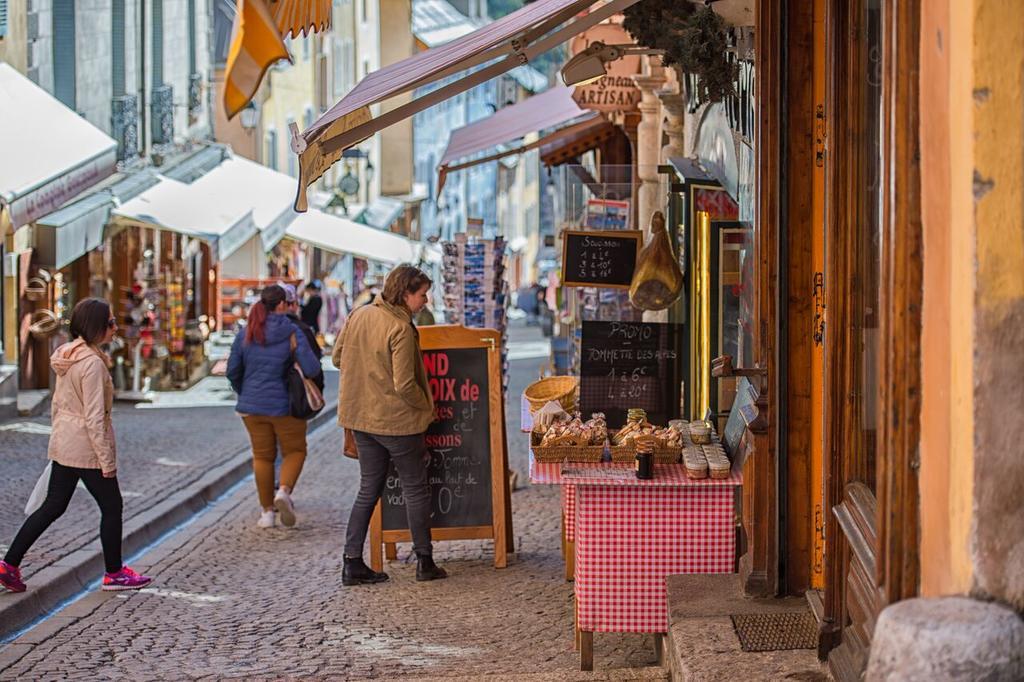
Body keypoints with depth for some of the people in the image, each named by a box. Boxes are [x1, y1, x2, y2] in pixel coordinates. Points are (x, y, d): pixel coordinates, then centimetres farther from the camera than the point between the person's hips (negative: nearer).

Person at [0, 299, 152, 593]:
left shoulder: (67, 356, 7)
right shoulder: (93, 362, -20)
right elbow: (94, 416, -22)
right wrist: (107, 459, -18)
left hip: (62, 445, 9)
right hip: (87, 448, -9)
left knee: (53, 506, 14)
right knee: (111, 506, 8)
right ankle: (114, 574, 18)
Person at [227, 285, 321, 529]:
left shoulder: (246, 334, 0)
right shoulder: (293, 333, -11)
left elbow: (232, 371, 3)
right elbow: (312, 369, -17)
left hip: (252, 405, 3)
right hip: (285, 405, -3)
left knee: (262, 456, 13)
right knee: (294, 451, 14)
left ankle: (267, 511, 14)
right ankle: (284, 491, -10)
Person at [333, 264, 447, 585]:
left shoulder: (358, 315, 1)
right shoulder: (400, 329, -20)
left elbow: (337, 357, 11)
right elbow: (405, 385, -22)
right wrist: (426, 407, -5)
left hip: (361, 416, 7)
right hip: (397, 420, -7)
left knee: (369, 489, 15)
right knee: (416, 489, 9)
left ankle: (352, 564, 12)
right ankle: (425, 562, 16)